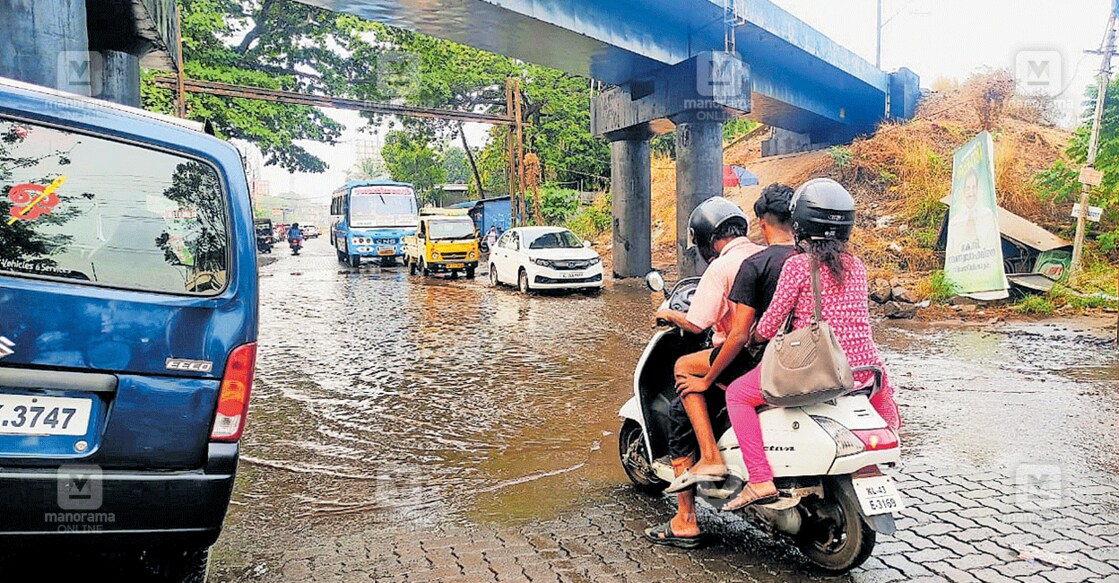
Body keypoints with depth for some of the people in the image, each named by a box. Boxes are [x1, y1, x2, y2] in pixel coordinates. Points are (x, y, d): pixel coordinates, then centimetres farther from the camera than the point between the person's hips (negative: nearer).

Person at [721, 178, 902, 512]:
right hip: (862, 367, 6)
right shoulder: (856, 266, 10)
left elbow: (772, 321, -8)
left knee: (737, 394, 5)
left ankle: (760, 480, -6)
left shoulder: (798, 265, -9)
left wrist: (753, 338, 14)